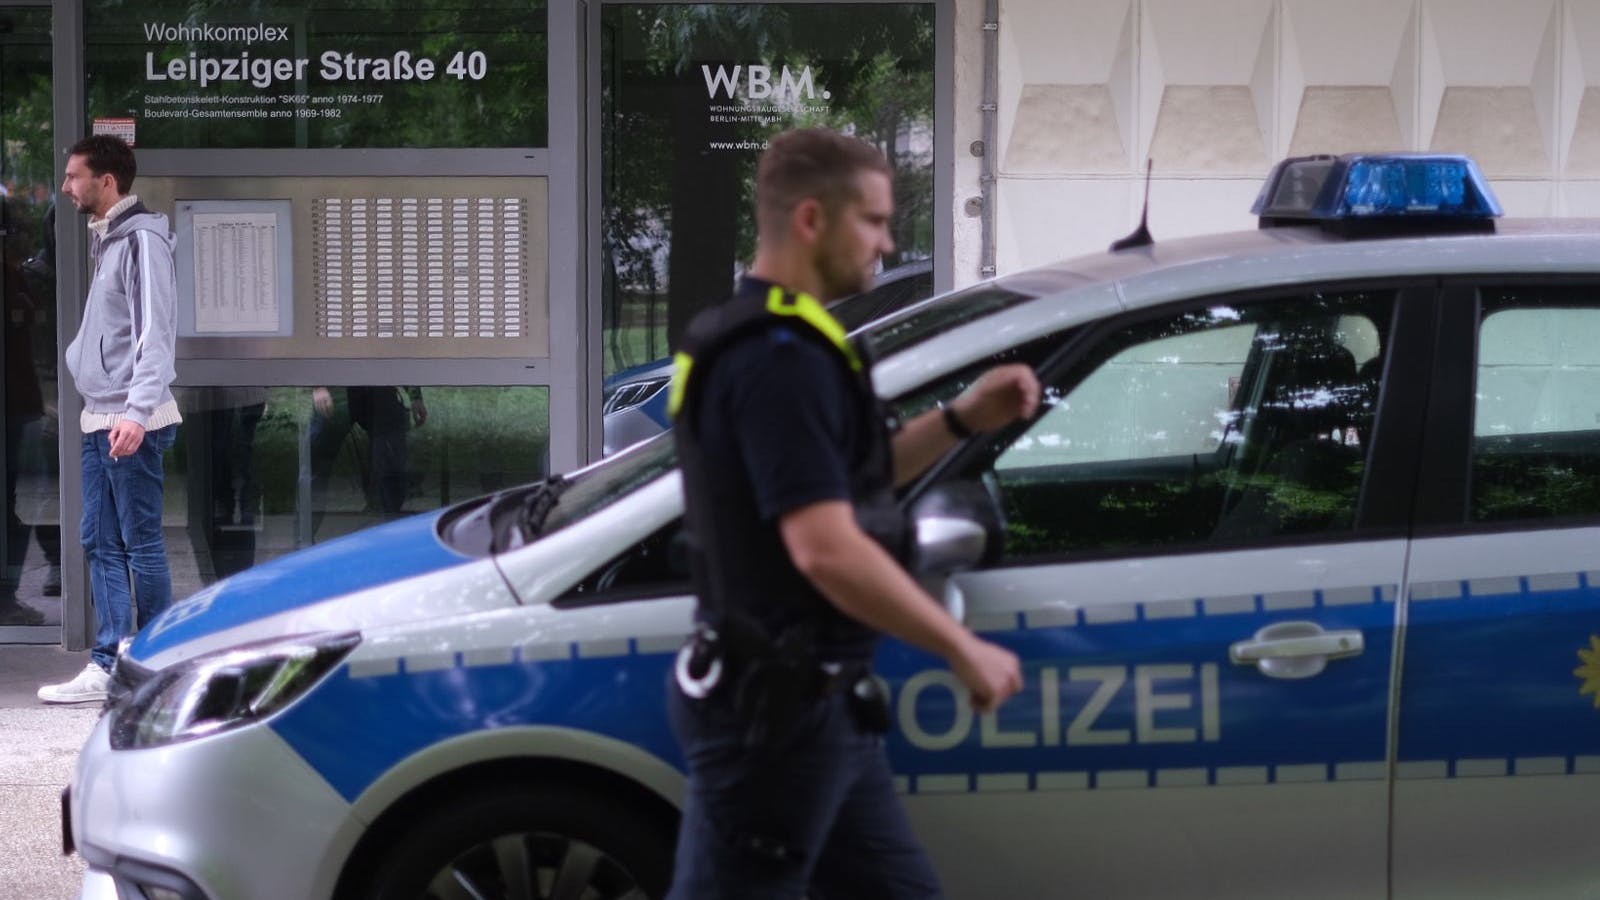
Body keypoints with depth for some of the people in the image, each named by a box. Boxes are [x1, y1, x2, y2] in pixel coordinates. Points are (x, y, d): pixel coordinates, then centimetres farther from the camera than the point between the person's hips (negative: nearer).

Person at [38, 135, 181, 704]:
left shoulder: (142, 240, -11)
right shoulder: (107, 241, 17)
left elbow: (155, 334, -19)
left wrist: (137, 412, -27)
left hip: (132, 424, -9)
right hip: (99, 419, 9)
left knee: (140, 543, -4)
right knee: (101, 543, 7)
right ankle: (110, 663, 9)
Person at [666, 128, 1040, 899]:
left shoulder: (759, 341, 13)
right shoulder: (781, 360, -20)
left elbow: (838, 484, 26)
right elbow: (826, 549, -28)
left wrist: (960, 421, 14)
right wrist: (964, 650, -18)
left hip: (808, 700, 11)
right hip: (774, 707, -11)